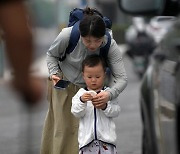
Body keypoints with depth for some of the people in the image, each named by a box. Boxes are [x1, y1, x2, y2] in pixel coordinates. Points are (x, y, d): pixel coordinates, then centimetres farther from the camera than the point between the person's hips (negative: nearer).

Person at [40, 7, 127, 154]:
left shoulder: (111, 45, -30)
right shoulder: (67, 35, -31)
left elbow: (122, 78, -29)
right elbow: (51, 55, -9)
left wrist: (110, 94, -48)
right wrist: (54, 74, -25)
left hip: (92, 87, 0)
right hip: (65, 82, 0)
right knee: (62, 124, 6)